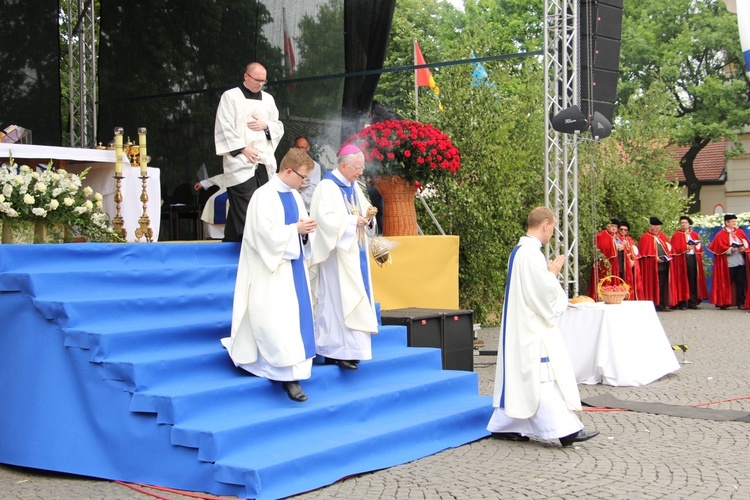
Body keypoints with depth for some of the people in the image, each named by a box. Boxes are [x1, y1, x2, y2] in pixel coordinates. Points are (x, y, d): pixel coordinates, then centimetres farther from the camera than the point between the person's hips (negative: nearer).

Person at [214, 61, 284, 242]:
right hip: (240, 164, -5)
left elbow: (279, 127, 20)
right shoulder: (230, 97, 3)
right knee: (244, 208, -13)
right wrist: (242, 149, -13)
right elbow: (224, 129, -5)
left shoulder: (268, 99, 18)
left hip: (264, 163, 5)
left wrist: (265, 125, -1)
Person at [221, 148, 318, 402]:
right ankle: (290, 374, -9)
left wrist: (306, 230, -4)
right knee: (280, 318, -10)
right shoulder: (265, 196, -14)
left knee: (297, 314, 8)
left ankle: (290, 372, 19)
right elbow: (267, 232, -20)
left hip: (293, 266, 8)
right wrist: (296, 228, -16)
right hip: (273, 269, -8)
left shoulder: (294, 196, 11)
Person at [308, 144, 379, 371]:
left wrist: (368, 217, -2)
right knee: (339, 299, -11)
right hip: (338, 253, -9)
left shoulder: (354, 187, 16)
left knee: (355, 299, 7)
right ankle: (339, 350, -10)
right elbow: (326, 217, -19)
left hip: (355, 253, 9)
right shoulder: (327, 187, -10)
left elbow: (363, 210, 20)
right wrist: (353, 221, -19)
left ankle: (336, 349, 12)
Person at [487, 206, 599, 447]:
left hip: (521, 325, 10)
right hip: (533, 326, -10)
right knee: (543, 377, -9)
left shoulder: (519, 251, 13)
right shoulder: (531, 253, -19)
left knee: (518, 377, 13)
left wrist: (549, 274, 14)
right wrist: (553, 272, -6)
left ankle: (504, 426, 18)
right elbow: (544, 290, -22)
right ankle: (565, 430, -8)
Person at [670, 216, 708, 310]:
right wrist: (686, 248, -15)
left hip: (694, 259, 4)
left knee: (693, 281, 0)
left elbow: (699, 249, 16)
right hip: (682, 260, -3)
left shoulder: (695, 235, 16)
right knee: (683, 281, -7)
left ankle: (692, 302, 4)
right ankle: (682, 303, -5)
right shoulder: (676, 235, 5)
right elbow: (675, 249, -5)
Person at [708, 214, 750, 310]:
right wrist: (731, 249, -18)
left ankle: (741, 302, 8)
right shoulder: (721, 235, 0)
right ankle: (724, 302, 8)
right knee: (726, 283, -1)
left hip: (741, 262, 4)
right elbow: (719, 248, -8)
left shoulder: (740, 232, 13)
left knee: (741, 283, 2)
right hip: (728, 263, -4)